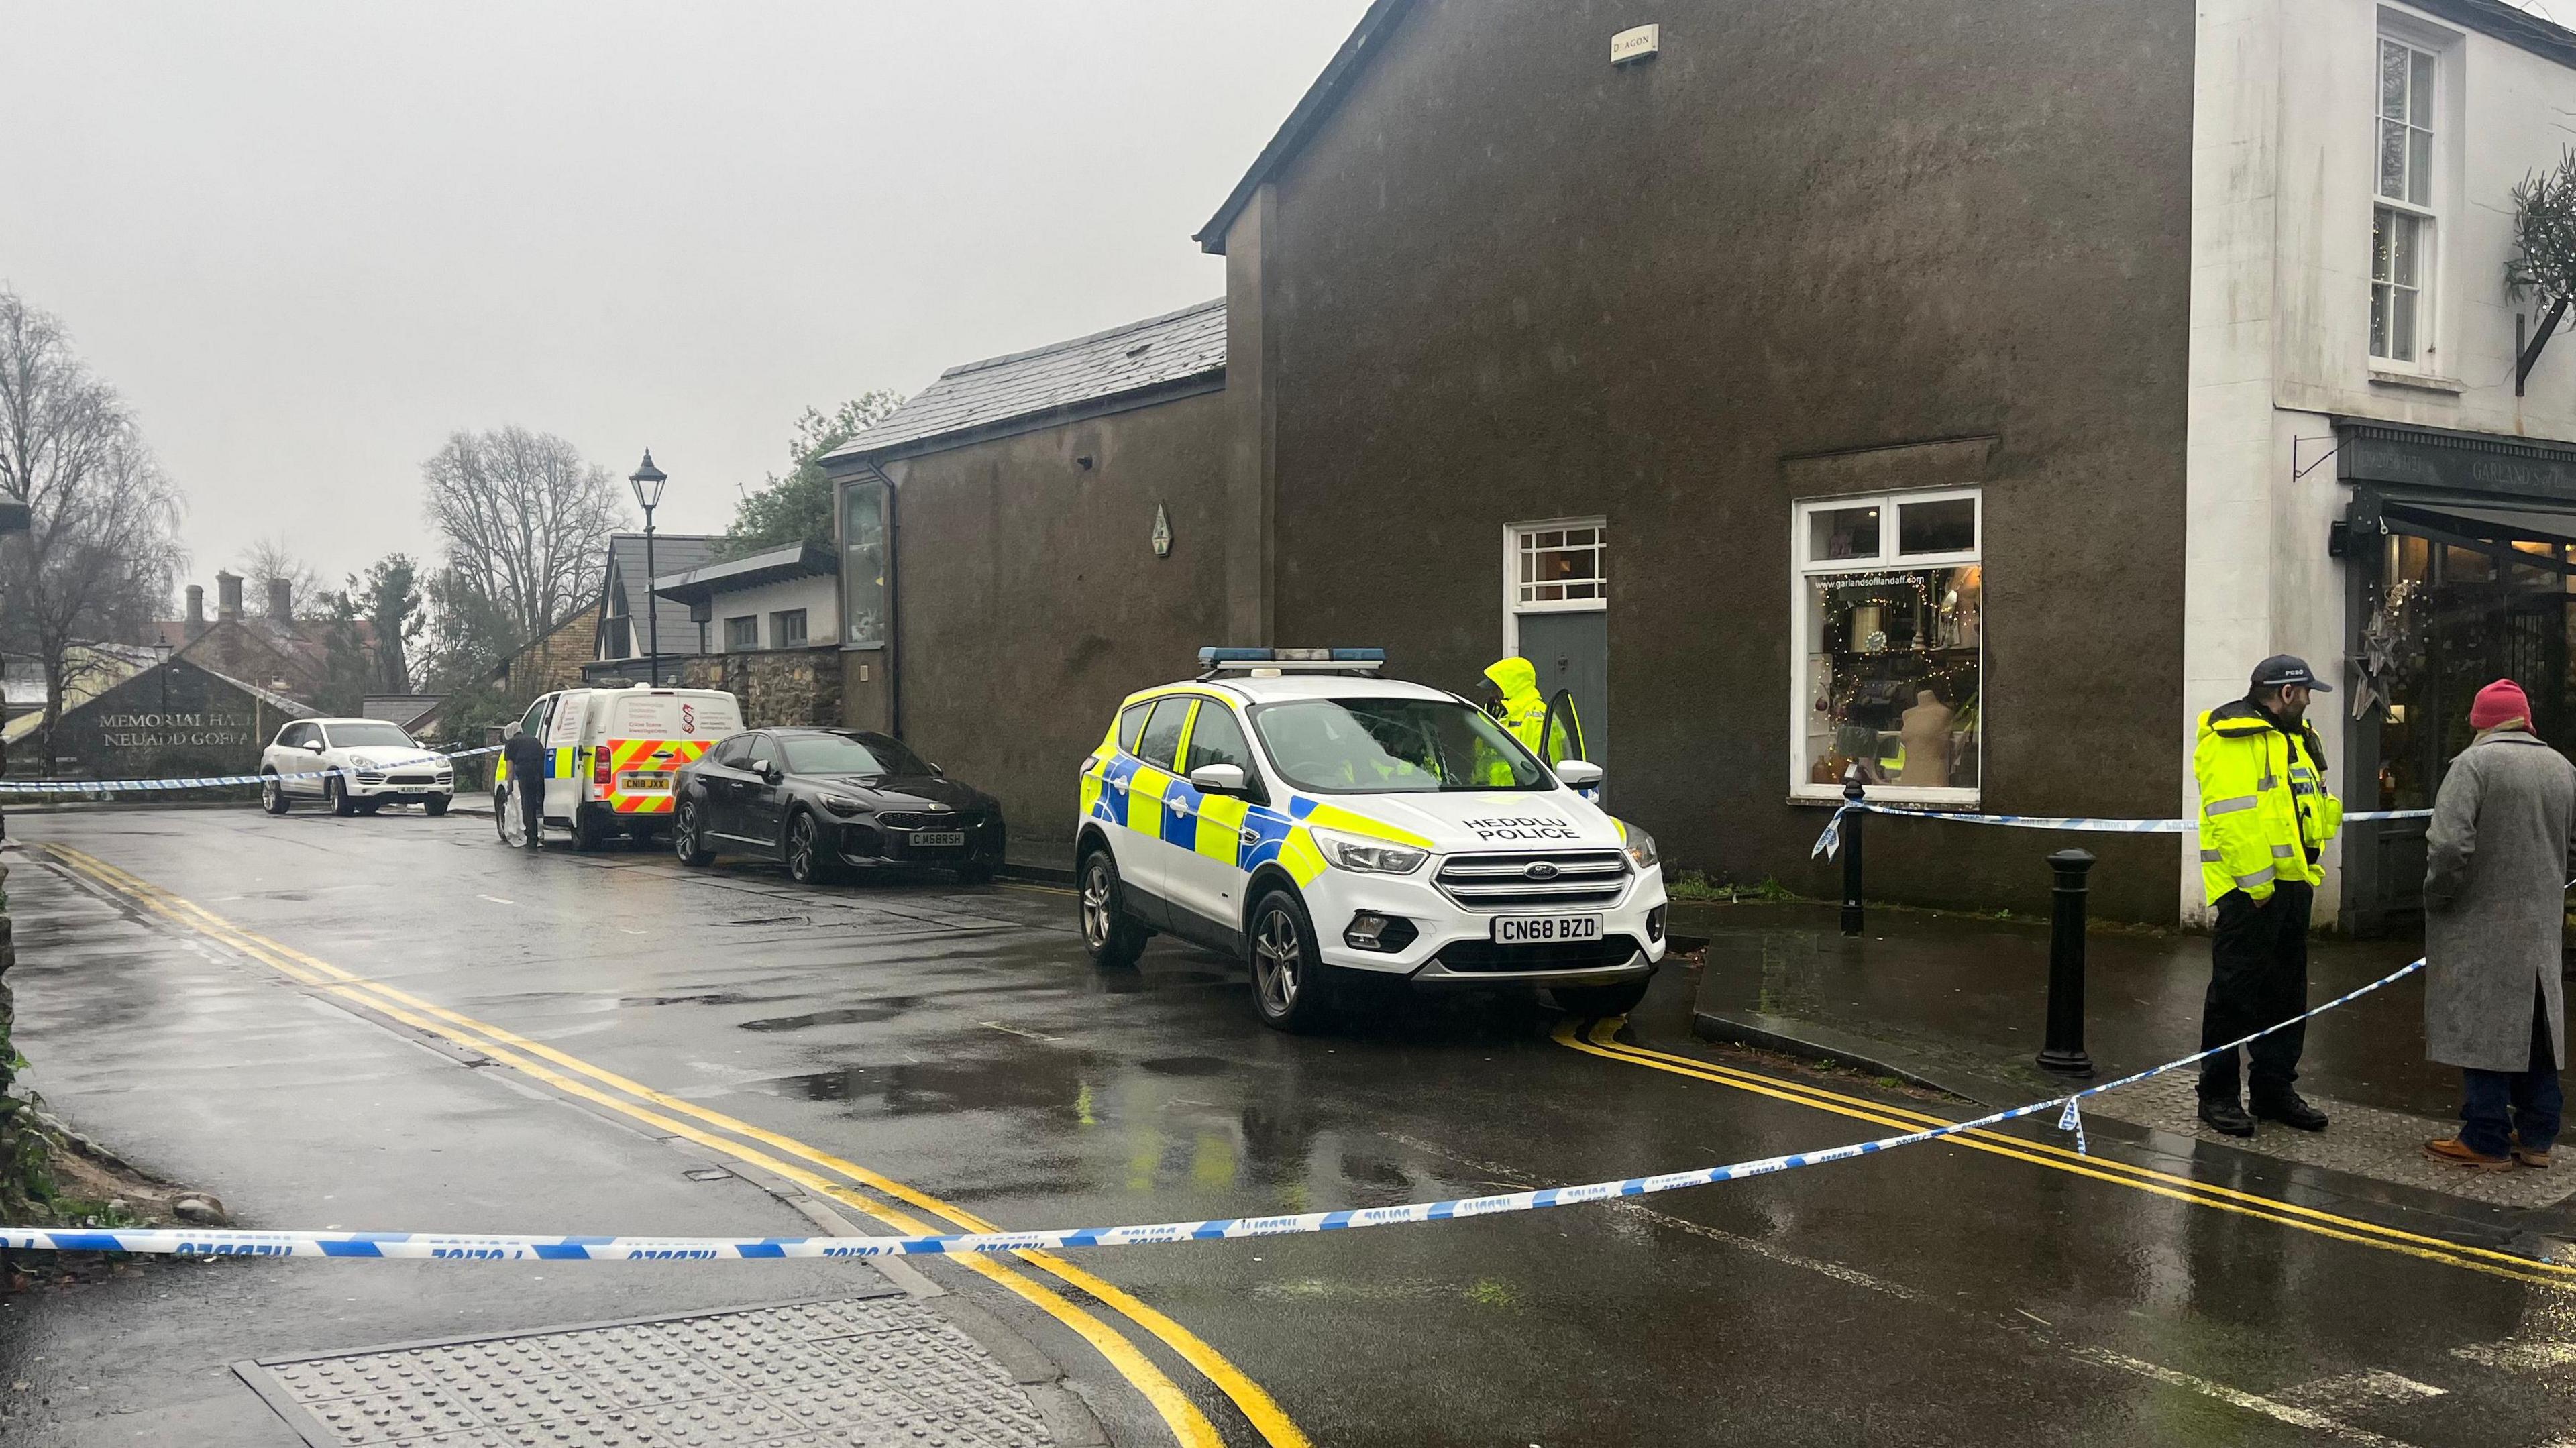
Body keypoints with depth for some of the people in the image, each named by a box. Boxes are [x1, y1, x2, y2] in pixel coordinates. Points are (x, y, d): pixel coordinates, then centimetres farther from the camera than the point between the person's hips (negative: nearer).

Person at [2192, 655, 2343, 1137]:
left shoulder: (2296, 737, 18)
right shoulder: (2231, 739, -14)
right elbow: (2234, 818, -21)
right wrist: (2257, 884, -22)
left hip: (2292, 883, 10)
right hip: (2250, 888, -9)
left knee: (2287, 991, 14)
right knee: (2235, 990, -3)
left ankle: (2274, 1089, 24)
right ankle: (2217, 1094, 5)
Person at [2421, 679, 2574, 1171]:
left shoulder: (2474, 763, -14)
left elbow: (2450, 844, -22)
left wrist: (2436, 896, -7)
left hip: (2481, 926, -7)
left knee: (2483, 1029, -1)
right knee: (2535, 1029, 14)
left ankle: (2486, 1140, 2)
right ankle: (2536, 1136, 21)